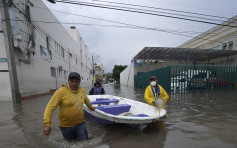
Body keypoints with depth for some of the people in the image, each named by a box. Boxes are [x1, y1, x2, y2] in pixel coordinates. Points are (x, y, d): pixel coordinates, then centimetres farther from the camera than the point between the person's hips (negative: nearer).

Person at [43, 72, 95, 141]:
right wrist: (47, 124, -26)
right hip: (66, 126, -2)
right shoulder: (61, 91, -17)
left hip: (80, 123, 3)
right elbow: (50, 107, -18)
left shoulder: (82, 91, -3)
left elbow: (86, 100, 16)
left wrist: (91, 107, 30)